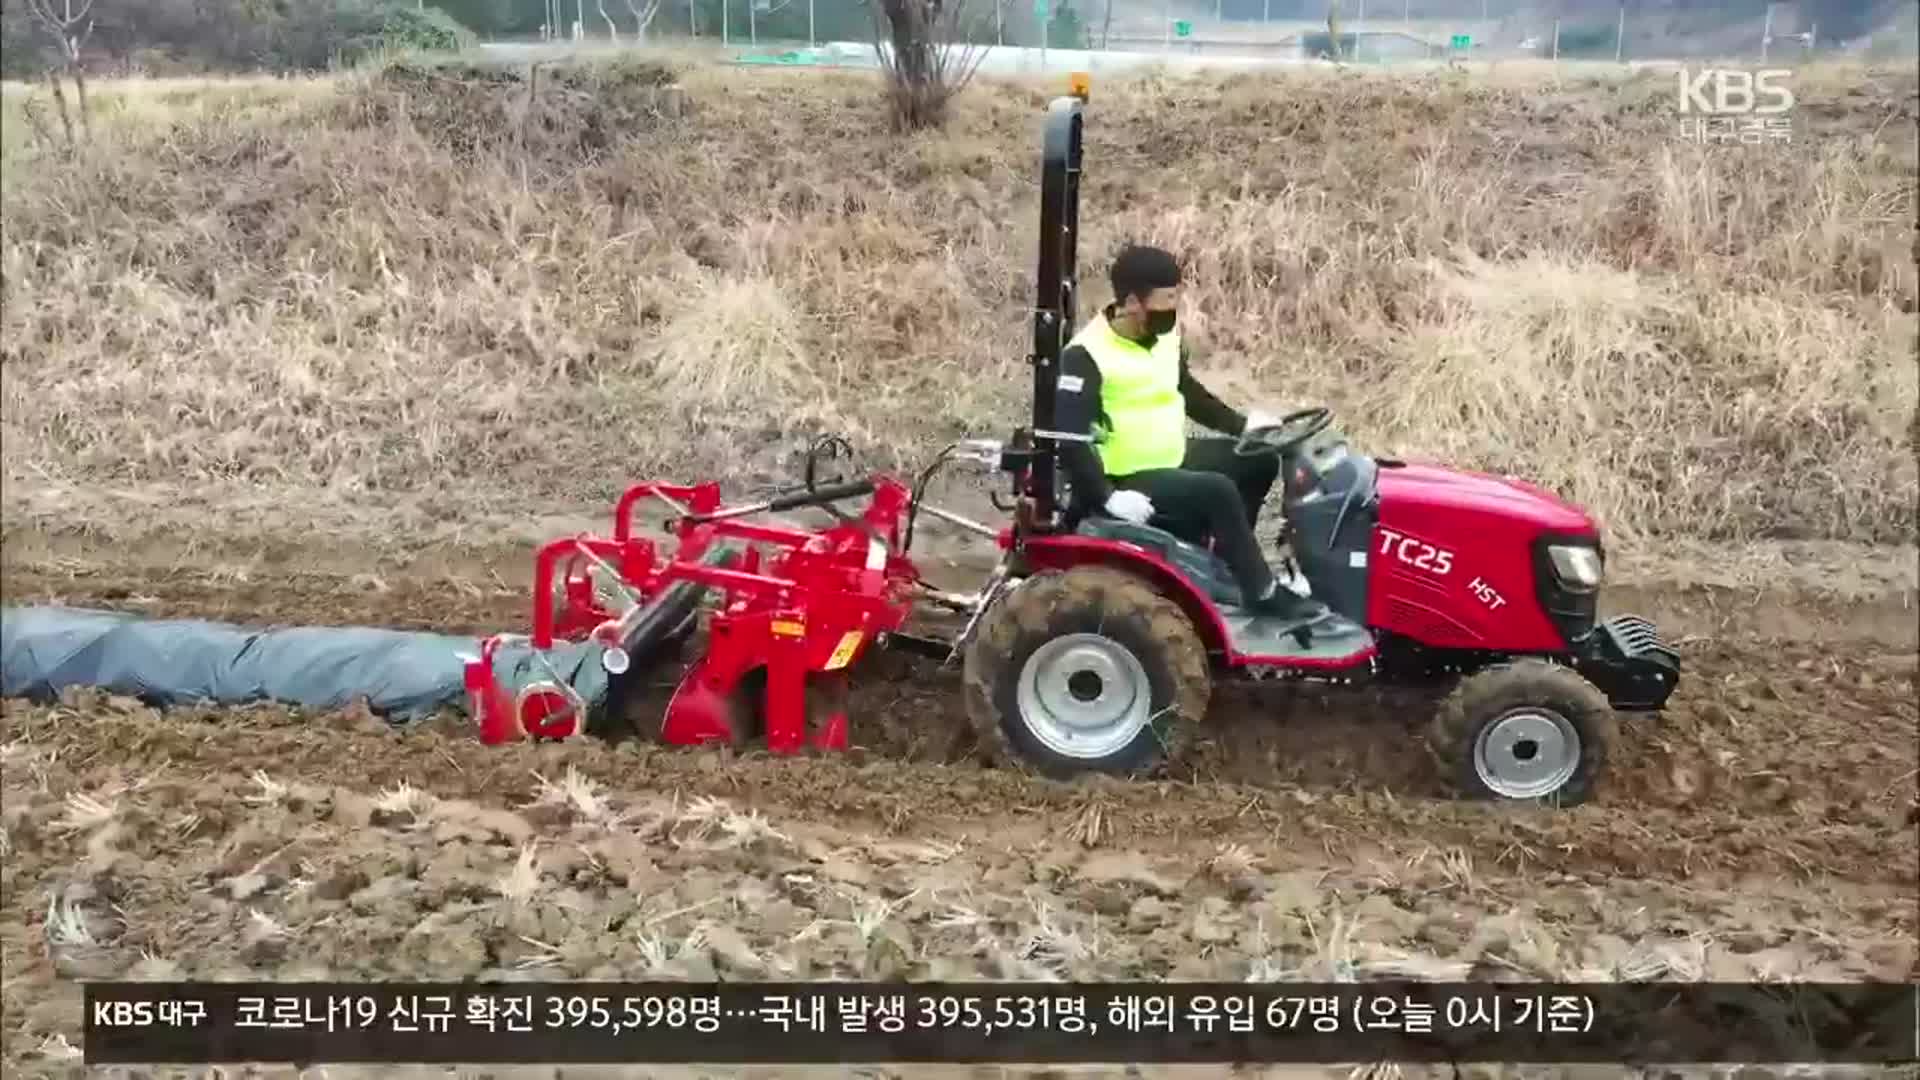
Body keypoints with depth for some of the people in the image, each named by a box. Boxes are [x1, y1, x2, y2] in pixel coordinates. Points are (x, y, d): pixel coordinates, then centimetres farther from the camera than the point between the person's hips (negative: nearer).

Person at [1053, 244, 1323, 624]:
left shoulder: (1165, 333, 3)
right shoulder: (1085, 356, -22)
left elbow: (1185, 389, 21)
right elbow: (1068, 437, -26)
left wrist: (1241, 423, 13)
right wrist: (1107, 497, -32)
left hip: (1172, 459, 9)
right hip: (1129, 479, -9)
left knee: (1259, 460, 9)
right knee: (1217, 491, -28)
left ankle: (1227, 561, 19)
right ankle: (1263, 592, -13)